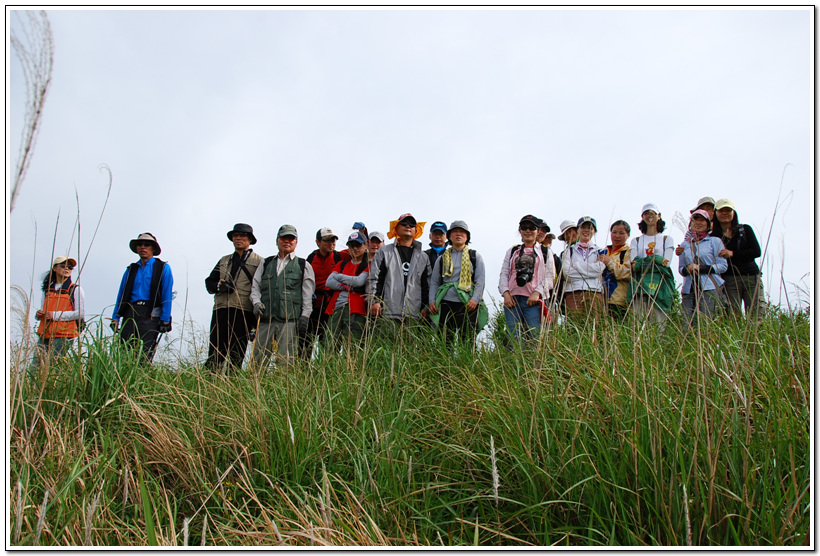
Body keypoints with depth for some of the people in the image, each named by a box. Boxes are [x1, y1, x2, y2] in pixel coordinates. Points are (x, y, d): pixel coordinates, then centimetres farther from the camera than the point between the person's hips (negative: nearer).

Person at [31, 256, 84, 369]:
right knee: (35, 367, -3)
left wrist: (56, 315, -11)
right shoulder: (48, 289, 20)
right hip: (44, 335, 5)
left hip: (63, 335, -5)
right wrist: (38, 314, 4)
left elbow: (80, 313, -5)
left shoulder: (75, 289, 4)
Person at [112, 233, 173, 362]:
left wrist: (165, 320, -9)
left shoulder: (163, 268, 6)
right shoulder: (131, 269, 19)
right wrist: (115, 317, 8)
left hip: (150, 314, -4)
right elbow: (121, 295, 17)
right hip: (130, 313, 4)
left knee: (144, 355, -10)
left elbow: (167, 295, -1)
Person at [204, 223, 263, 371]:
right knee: (214, 355, -2)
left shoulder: (259, 262, 8)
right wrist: (219, 286, -1)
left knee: (237, 356, -3)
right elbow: (209, 282, 25)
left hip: (243, 311, -4)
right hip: (220, 309, 4)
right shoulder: (224, 261, 25)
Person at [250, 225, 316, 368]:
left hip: (290, 320, -3)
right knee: (257, 359, -2)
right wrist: (256, 302, -1)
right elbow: (255, 286, 19)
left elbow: (308, 293, 7)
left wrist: (305, 316, -2)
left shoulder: (303, 266, 14)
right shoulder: (265, 263, 22)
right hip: (265, 318, 3)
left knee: (285, 360, -8)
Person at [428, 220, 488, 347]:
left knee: (468, 342, -7)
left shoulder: (475, 257, 13)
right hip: (446, 304, 2)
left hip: (468, 304, -2)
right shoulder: (442, 258, 17)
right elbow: (434, 281, 15)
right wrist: (432, 300, 1)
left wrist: (475, 299, -9)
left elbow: (480, 280, 5)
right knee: (445, 342, -1)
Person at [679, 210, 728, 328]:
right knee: (687, 325, -6)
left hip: (709, 289, -3)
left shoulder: (715, 241, 8)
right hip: (689, 290, 3)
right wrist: (687, 269, -6)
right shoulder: (685, 244, 17)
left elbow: (723, 265, 1)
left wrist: (701, 268, -10)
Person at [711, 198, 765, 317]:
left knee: (757, 315, -6)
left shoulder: (745, 229, 12)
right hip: (729, 280, -1)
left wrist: (732, 254, -9)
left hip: (751, 277, 1)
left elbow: (757, 251, 2)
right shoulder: (713, 236, 9)